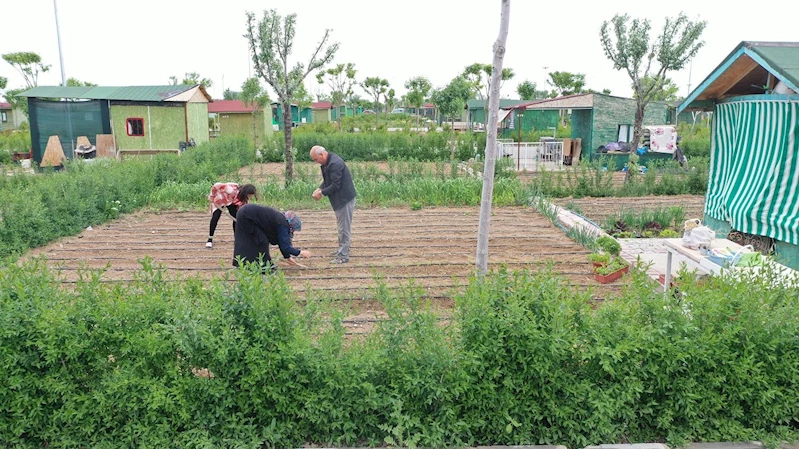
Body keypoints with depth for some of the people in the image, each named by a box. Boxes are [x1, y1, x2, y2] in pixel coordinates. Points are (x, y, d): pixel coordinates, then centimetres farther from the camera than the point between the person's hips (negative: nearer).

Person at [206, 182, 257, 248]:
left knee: (236, 218, -12)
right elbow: (216, 186, -35)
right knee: (215, 217, -18)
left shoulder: (244, 200, -22)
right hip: (219, 200, -5)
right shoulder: (232, 190, -43)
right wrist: (212, 196, -19)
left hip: (231, 202, 5)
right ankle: (210, 240, -8)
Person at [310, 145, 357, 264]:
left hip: (345, 199, -10)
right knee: (341, 226, 21)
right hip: (340, 199, 10)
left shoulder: (335, 164, -25)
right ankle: (341, 250, 34)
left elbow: (335, 185, -25)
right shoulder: (327, 162, 7)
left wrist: (322, 193, -15)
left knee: (344, 228, -4)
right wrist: (319, 189, 1)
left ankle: (343, 256, 3)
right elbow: (327, 180, 17)